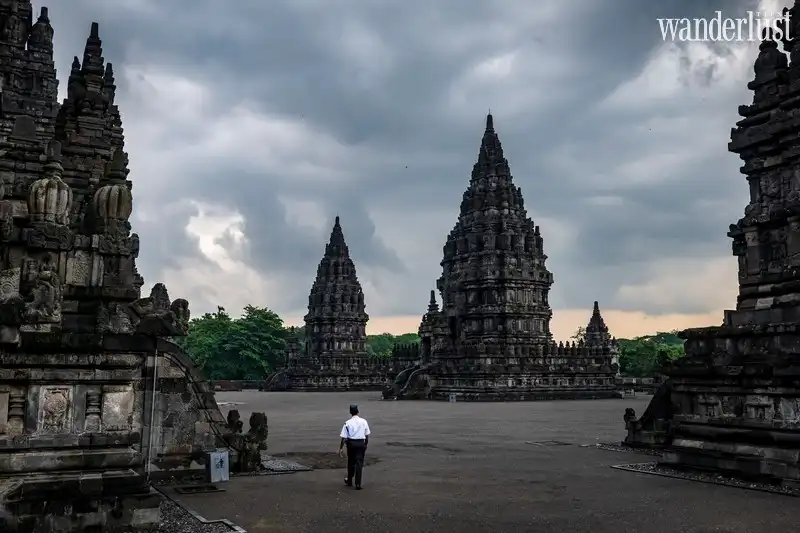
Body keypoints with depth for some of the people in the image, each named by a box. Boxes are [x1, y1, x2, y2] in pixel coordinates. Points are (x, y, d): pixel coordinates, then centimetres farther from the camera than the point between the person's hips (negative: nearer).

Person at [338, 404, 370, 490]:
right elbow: (367, 435, 5)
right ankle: (358, 484, -1)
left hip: (351, 443, -1)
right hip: (361, 443, 1)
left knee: (351, 463, 16)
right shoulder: (363, 421, 1)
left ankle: (349, 481, 30)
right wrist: (366, 444, 19)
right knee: (359, 463, 3)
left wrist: (341, 448, -1)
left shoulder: (348, 423, -7)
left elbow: (344, 437, -8)